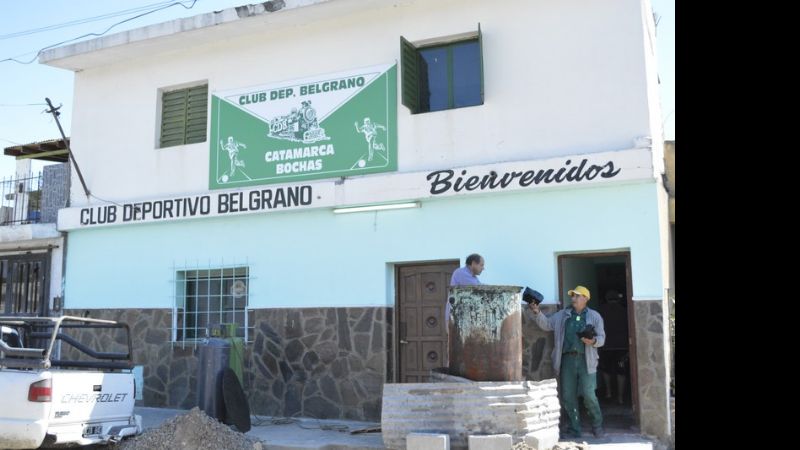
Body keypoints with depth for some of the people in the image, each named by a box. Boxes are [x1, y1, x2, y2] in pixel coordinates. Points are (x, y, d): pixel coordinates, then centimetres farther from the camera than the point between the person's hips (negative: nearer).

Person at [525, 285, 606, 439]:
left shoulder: (594, 316, 10)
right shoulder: (562, 315, 16)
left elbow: (601, 337, 6)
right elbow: (546, 324, 11)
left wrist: (593, 341, -16)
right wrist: (537, 313, -4)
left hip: (586, 360, -3)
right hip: (567, 359, 3)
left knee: (589, 395, -8)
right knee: (568, 396, 3)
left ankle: (597, 426, 14)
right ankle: (574, 430, 15)